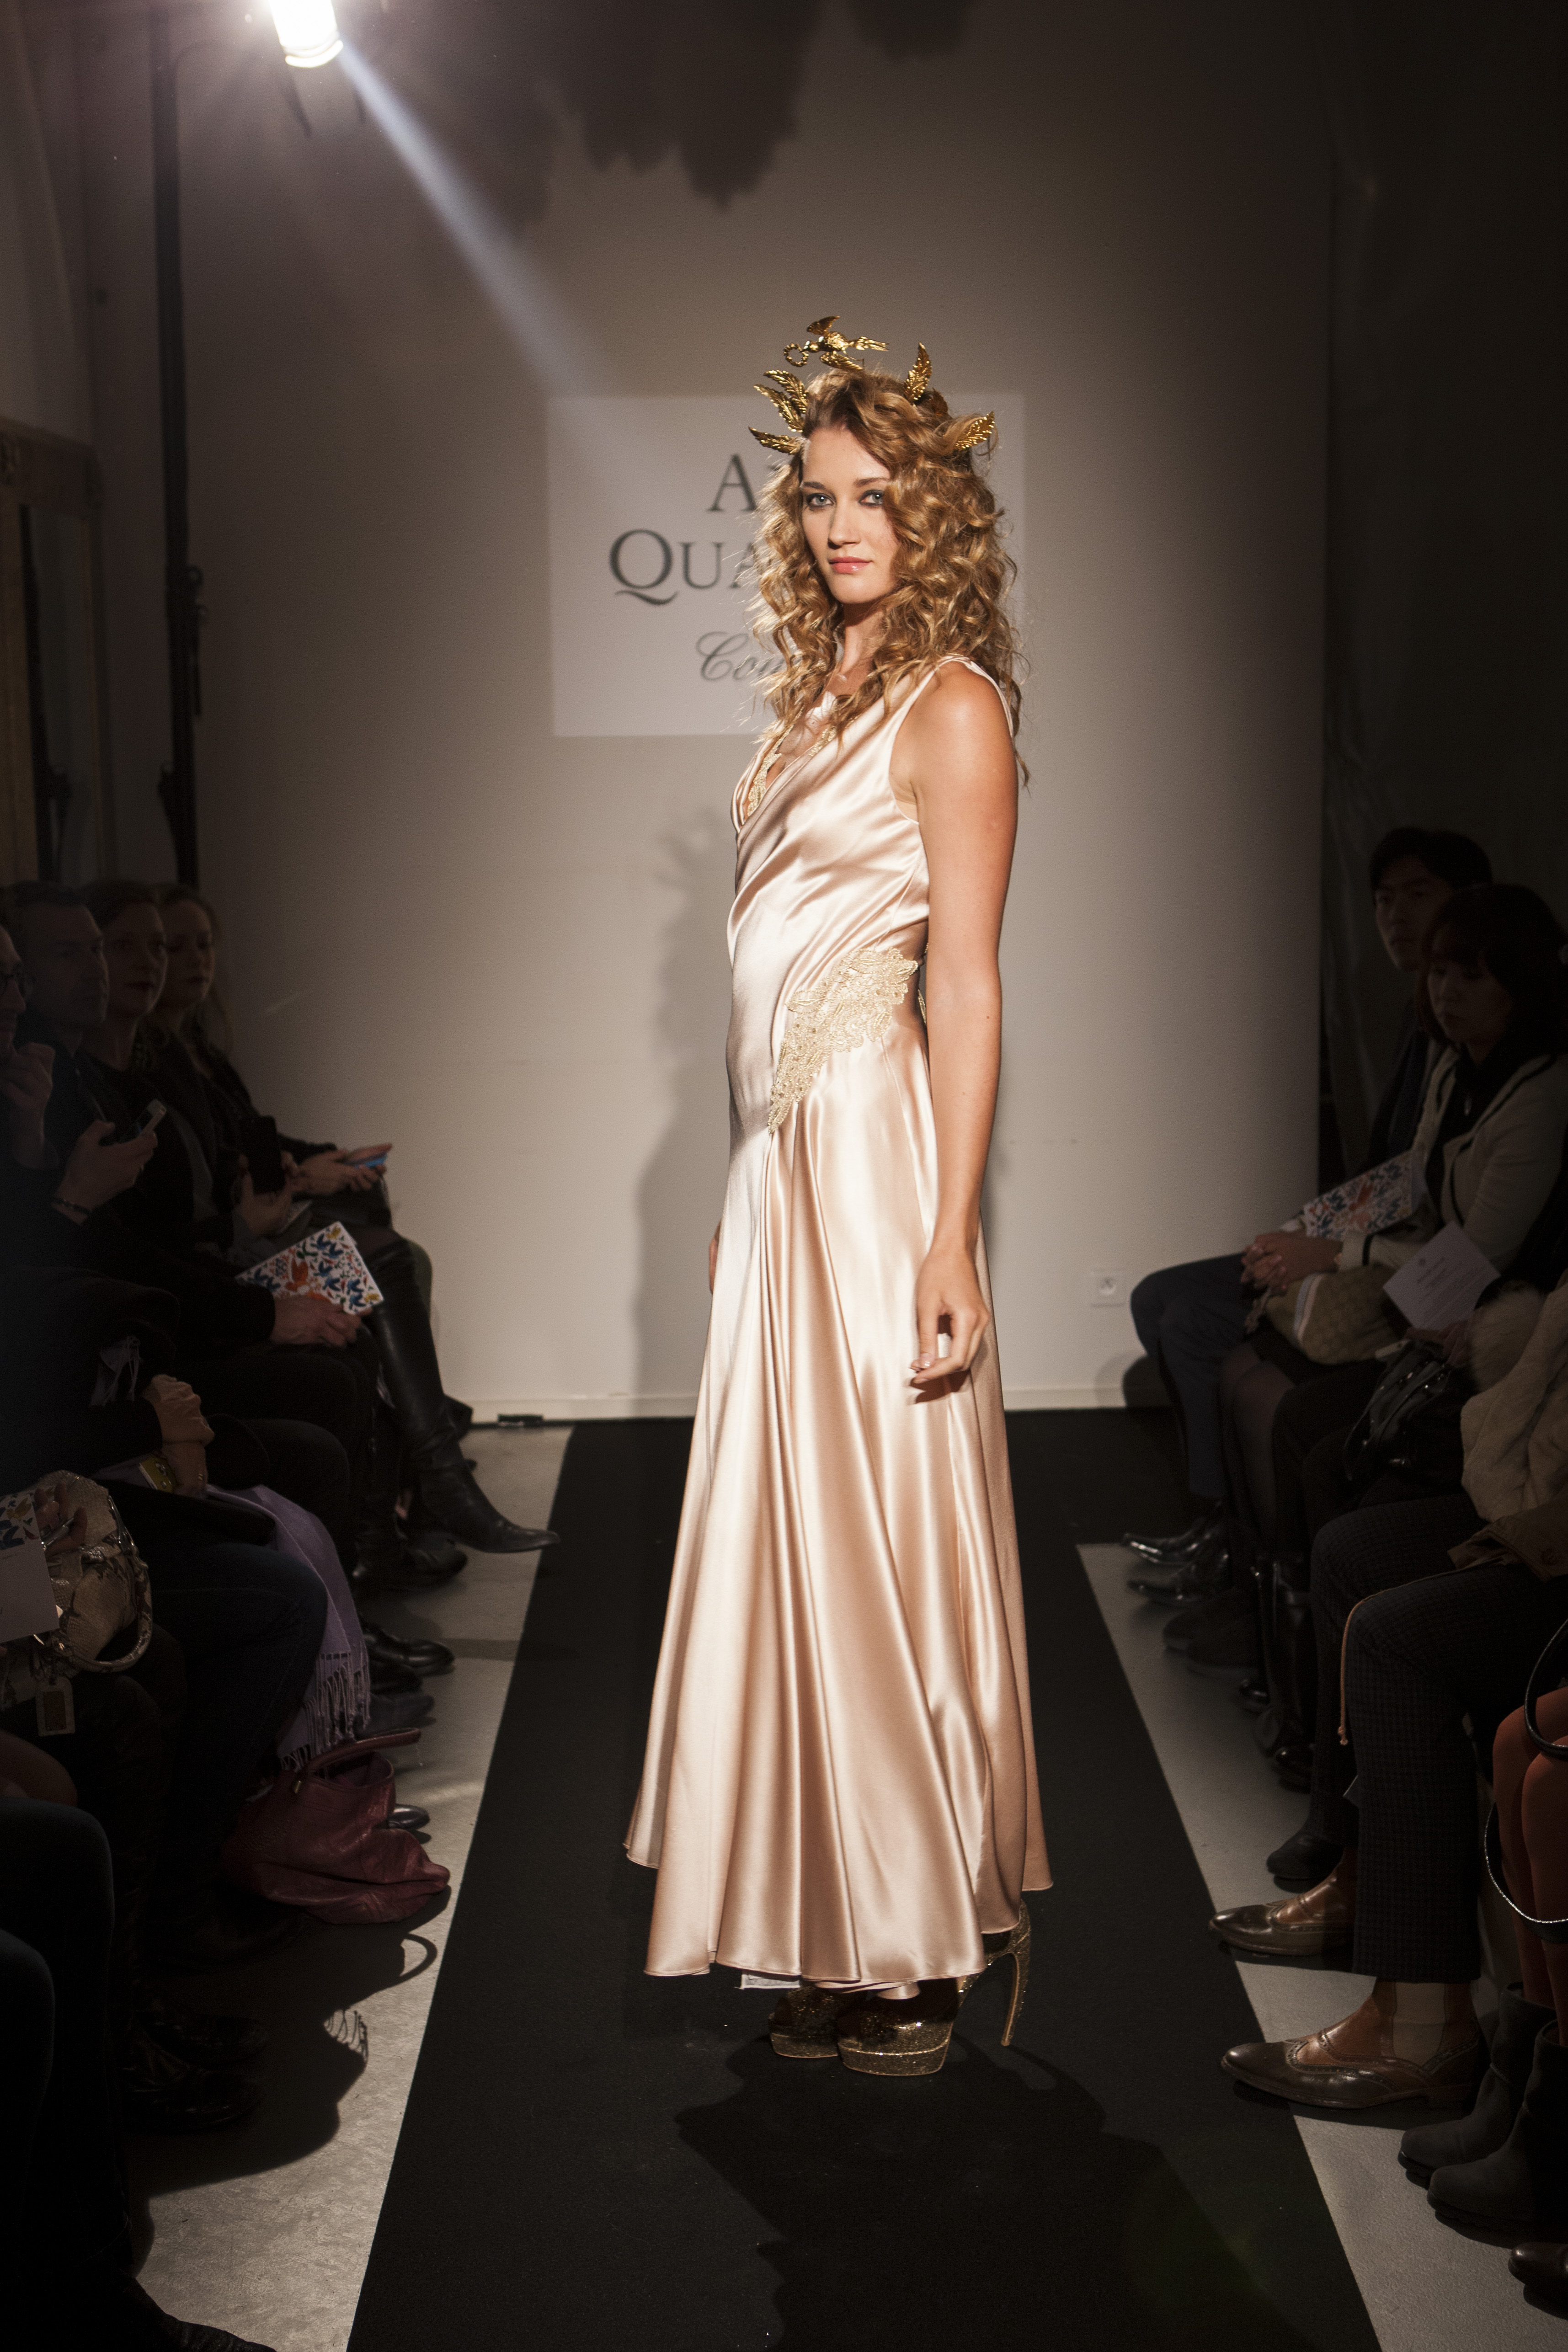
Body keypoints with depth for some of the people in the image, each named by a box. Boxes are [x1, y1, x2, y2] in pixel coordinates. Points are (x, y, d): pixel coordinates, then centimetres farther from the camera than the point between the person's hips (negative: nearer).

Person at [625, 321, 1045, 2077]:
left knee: (878, 1536, -2)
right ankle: (848, 1943, 22)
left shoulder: (953, 705, -7)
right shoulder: (825, 692, 16)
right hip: (783, 1154, 8)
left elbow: (967, 985, -13)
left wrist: (950, 1236, -19)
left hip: (876, 1144, -8)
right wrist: (745, 1187, 15)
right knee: (799, 1536, 11)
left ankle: (923, 1949, 12)